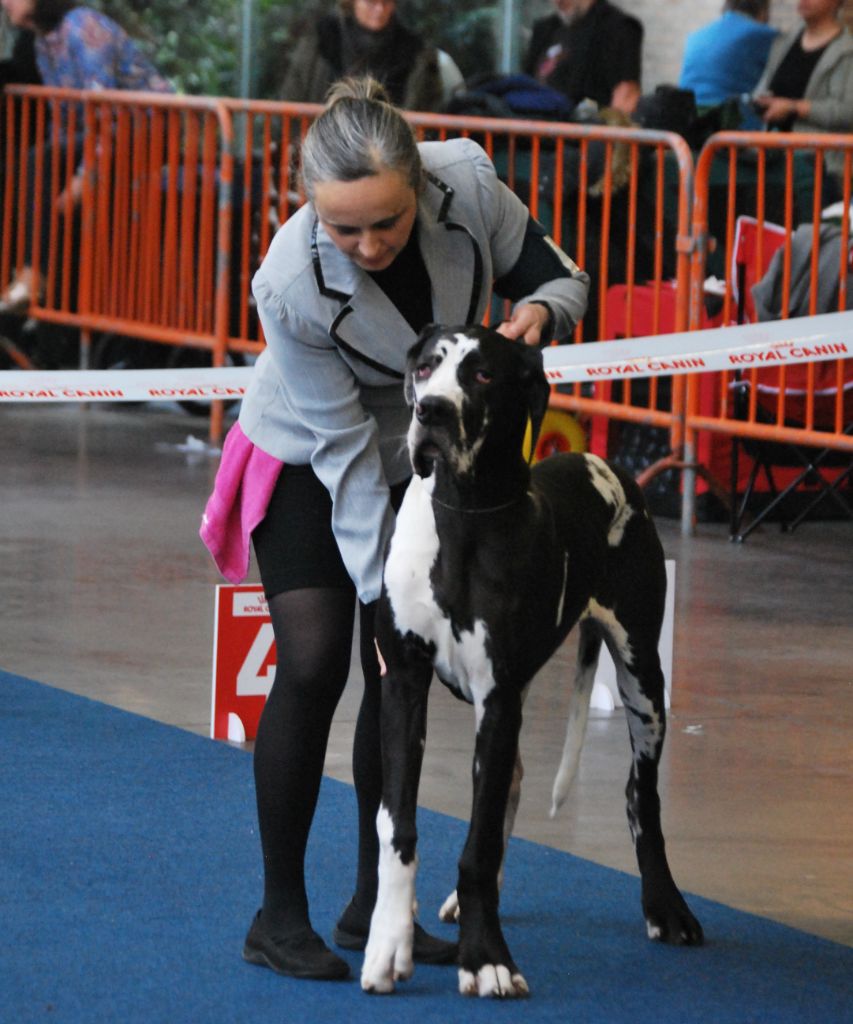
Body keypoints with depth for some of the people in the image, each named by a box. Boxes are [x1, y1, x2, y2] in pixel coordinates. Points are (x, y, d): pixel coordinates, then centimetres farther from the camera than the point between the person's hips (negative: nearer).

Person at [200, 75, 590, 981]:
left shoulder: (468, 184, -28)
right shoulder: (291, 284, -35)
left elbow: (557, 276, -10)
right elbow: (344, 449, -28)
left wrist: (537, 312, -33)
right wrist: (381, 583, -27)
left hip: (423, 454, 4)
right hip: (305, 464, -4)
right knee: (314, 666, -14)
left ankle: (375, 905, 11)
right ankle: (280, 915, -6)